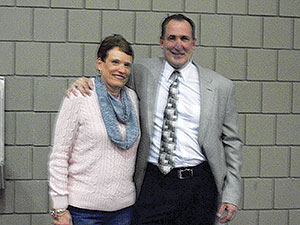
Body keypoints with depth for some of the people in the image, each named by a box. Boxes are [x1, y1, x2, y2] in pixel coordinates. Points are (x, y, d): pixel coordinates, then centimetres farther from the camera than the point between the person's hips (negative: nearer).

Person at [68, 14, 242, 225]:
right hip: (153, 184, 1)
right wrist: (86, 83, -1)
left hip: (199, 184, 0)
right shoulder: (143, 72, 4)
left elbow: (232, 142, 6)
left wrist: (232, 194, 1)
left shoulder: (221, 86, 2)